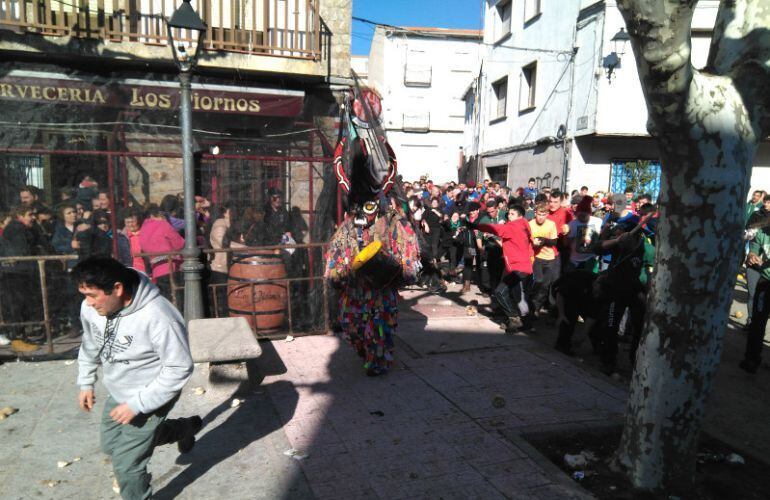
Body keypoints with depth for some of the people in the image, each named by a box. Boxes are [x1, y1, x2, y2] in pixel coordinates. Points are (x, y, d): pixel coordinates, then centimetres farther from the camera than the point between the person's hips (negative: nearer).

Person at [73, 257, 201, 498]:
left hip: (150, 398, -8)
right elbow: (90, 345, 9)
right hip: (117, 393, 8)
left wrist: (137, 404, -26)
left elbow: (180, 368, -28)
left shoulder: (158, 318, -36)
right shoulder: (91, 307, -14)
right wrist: (86, 383, 13)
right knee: (110, 443, 25)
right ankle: (184, 428, 38)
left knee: (126, 463, 0)